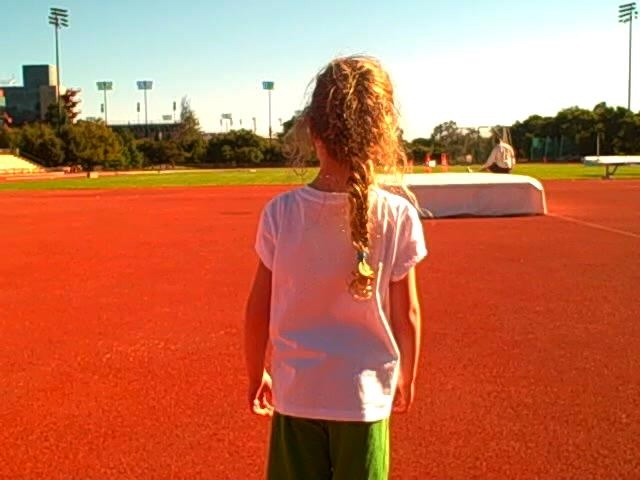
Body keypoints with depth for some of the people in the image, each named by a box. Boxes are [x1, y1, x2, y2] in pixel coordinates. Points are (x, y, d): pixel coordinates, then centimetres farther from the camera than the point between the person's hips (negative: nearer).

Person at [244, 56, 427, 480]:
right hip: (364, 395, 0)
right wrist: (407, 378, 12)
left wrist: (257, 375, 12)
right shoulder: (398, 216, -12)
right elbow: (406, 315, -4)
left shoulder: (280, 213, -11)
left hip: (295, 392, 1)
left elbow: (258, 310, -3)